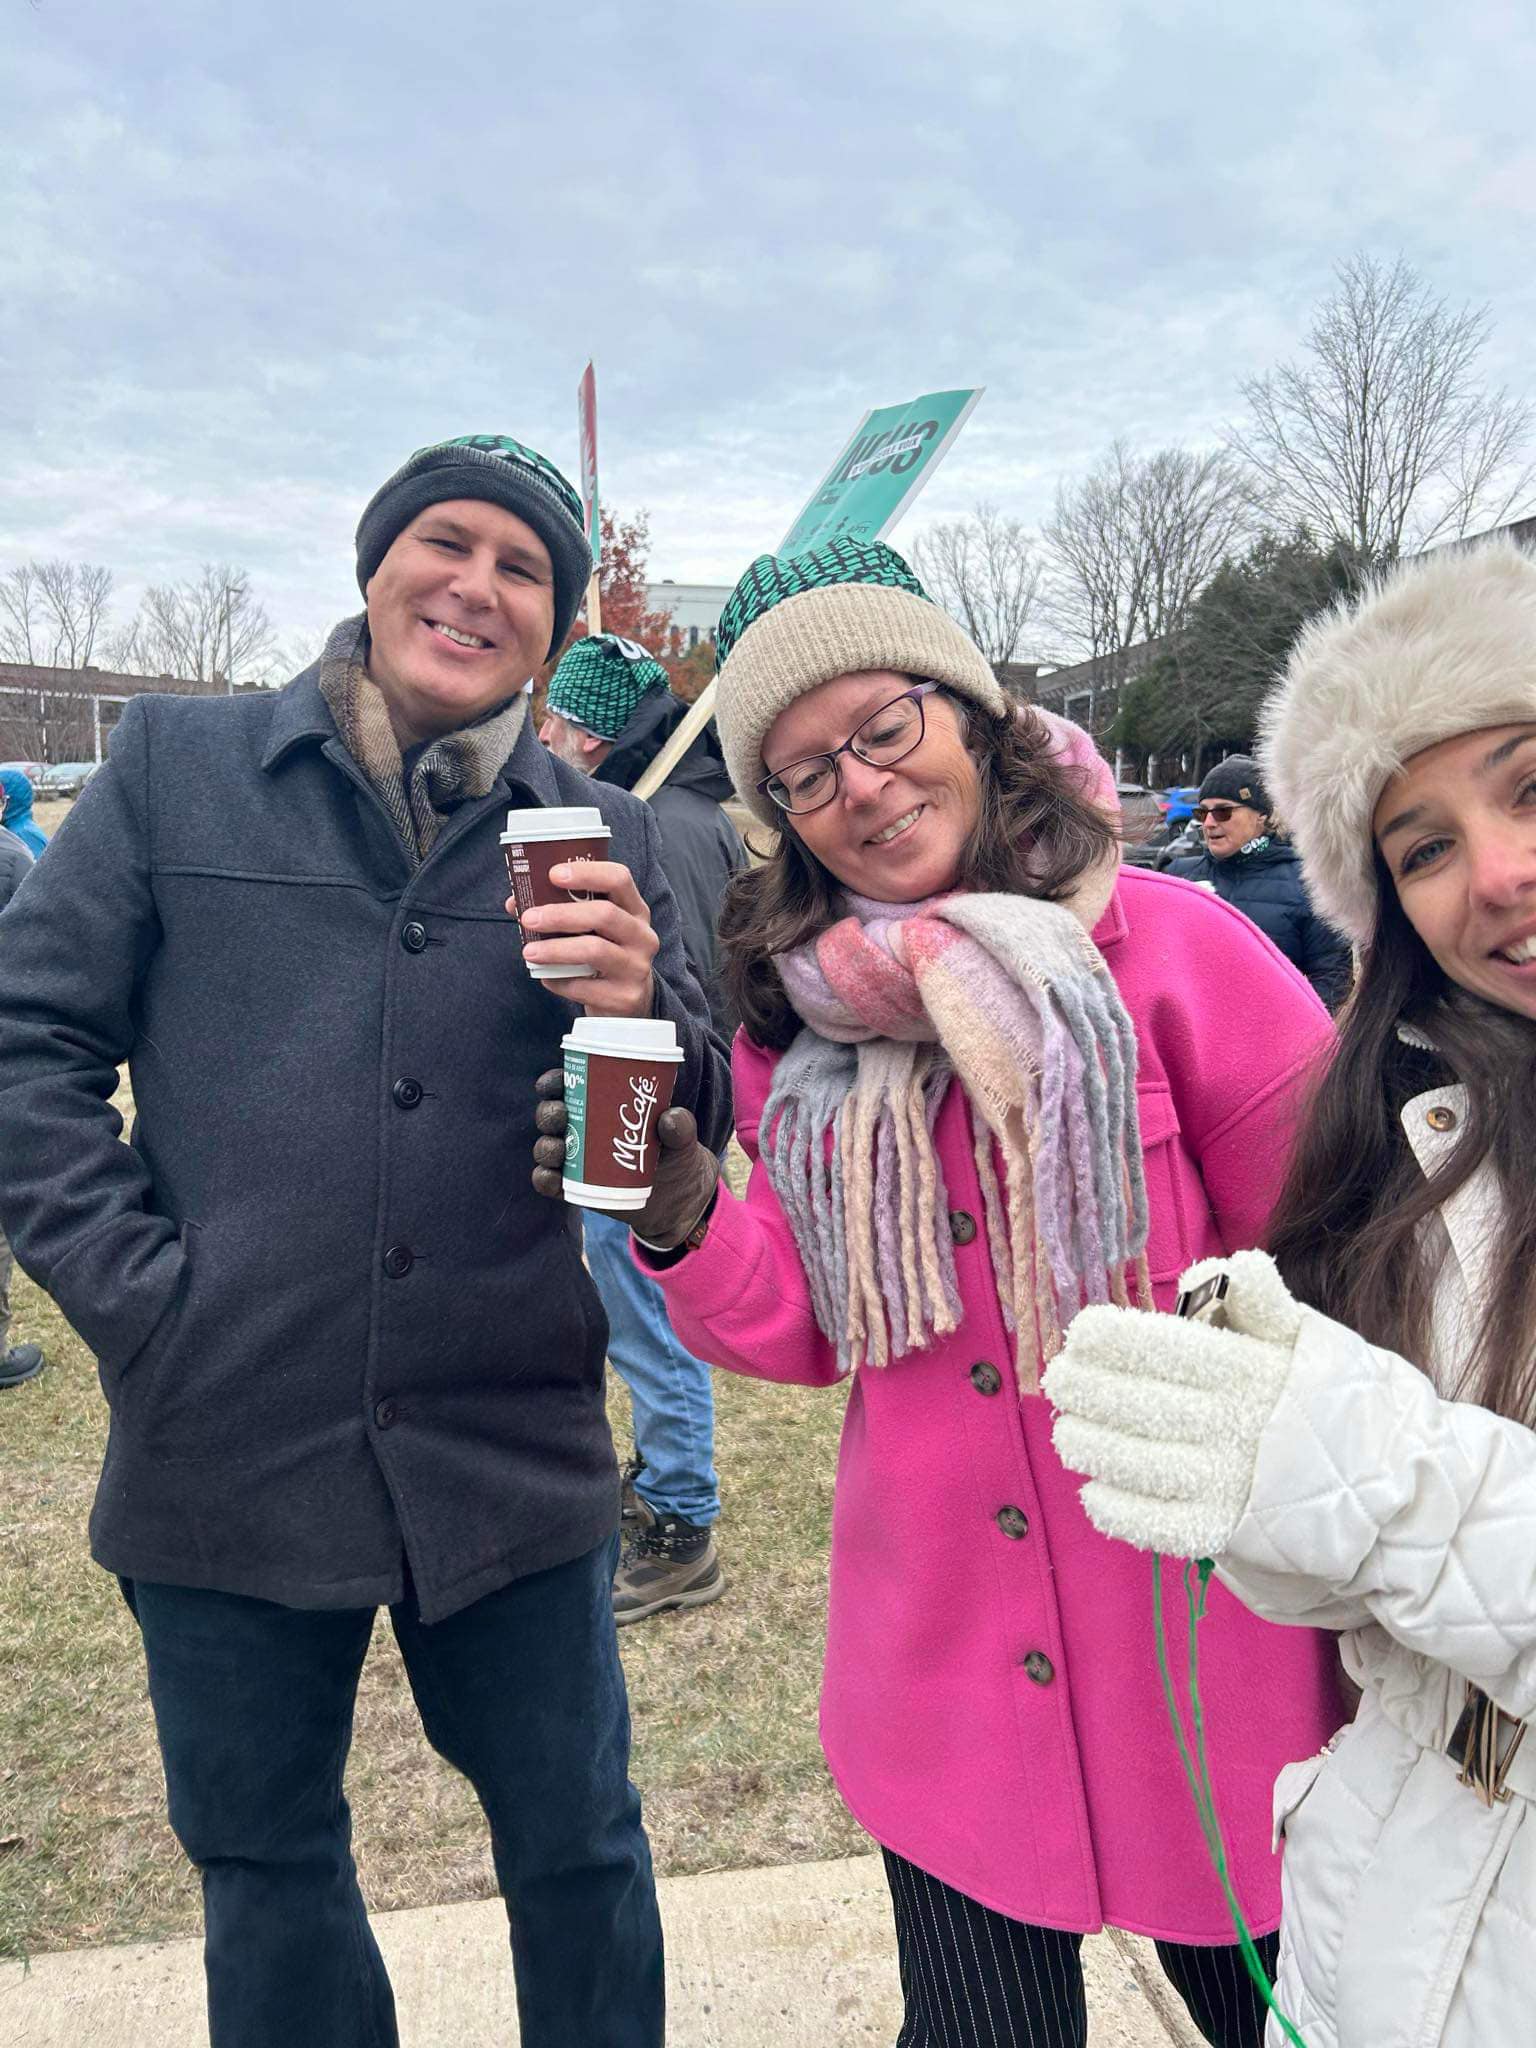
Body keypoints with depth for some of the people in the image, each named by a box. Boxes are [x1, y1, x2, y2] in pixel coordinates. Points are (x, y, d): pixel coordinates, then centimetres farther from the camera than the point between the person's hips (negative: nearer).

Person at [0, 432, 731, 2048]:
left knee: (577, 1851, 17)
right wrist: (141, 1295, -9)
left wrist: (642, 1015, -19)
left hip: (510, 1454, 1)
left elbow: (690, 1143, 2)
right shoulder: (176, 763, 2)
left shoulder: (605, 844, 4)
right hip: (228, 1450, 0)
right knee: (263, 1867, 21)